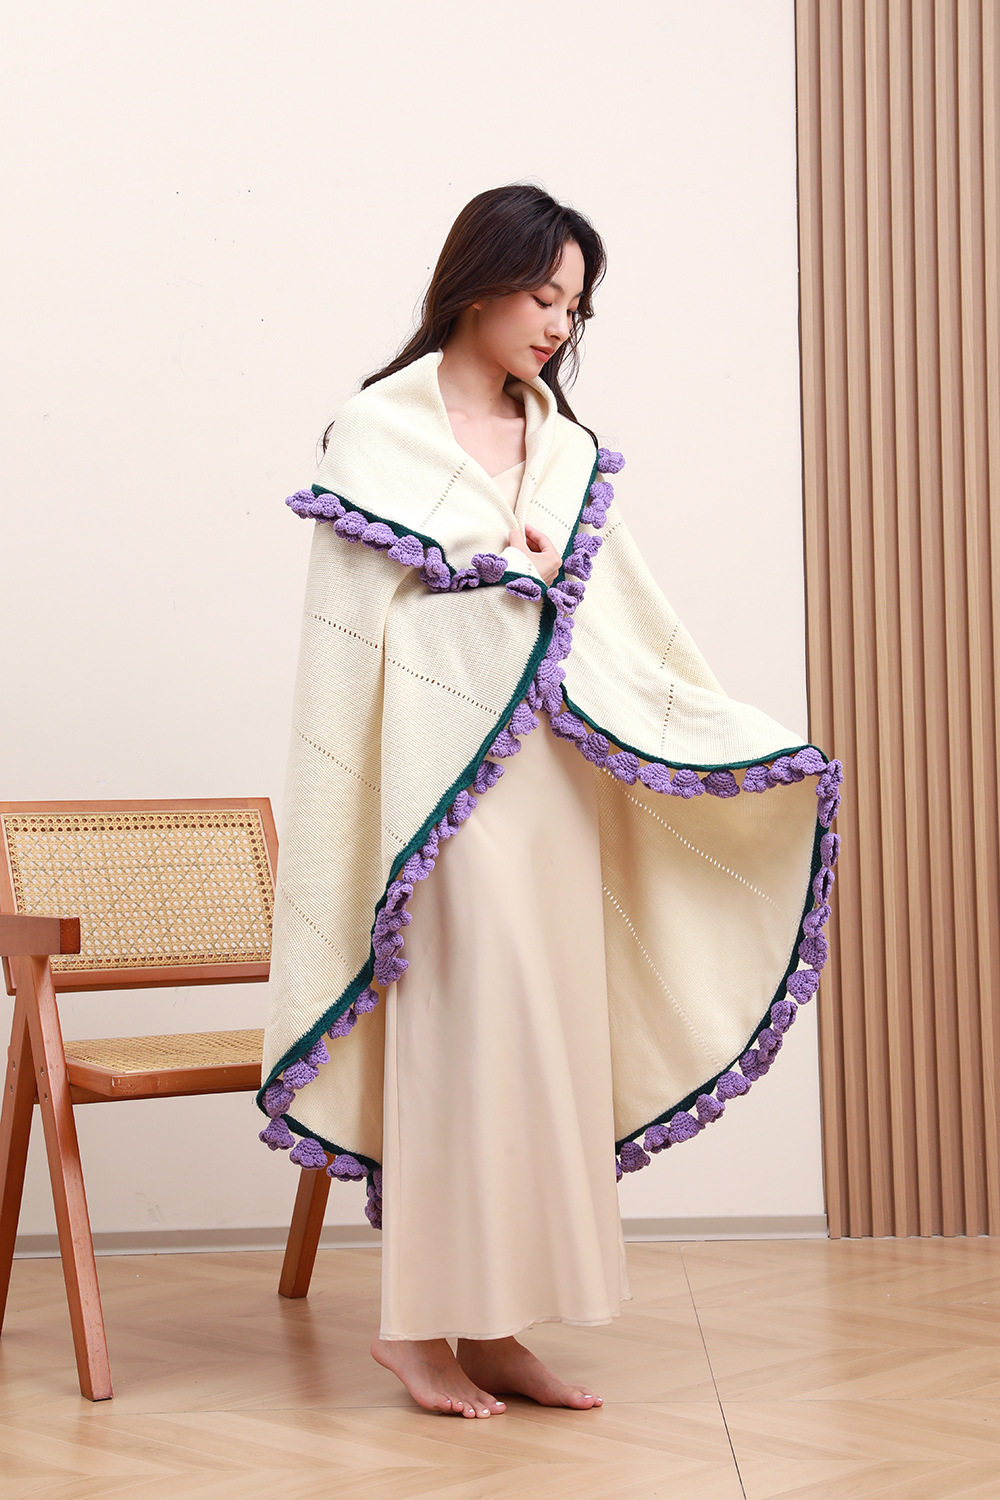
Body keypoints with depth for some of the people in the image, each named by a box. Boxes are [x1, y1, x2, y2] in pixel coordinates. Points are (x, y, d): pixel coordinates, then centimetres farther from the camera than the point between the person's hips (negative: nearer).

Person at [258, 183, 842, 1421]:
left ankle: (491, 1328, 12)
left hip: (552, 781, 6)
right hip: (441, 780, -6)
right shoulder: (380, 431, -1)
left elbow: (627, 626, 14)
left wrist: (755, 744, 10)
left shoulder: (566, 448, 15)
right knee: (459, 1027, -7)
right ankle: (416, 1321, 5)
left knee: (544, 1034, 4)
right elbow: (350, 631, -4)